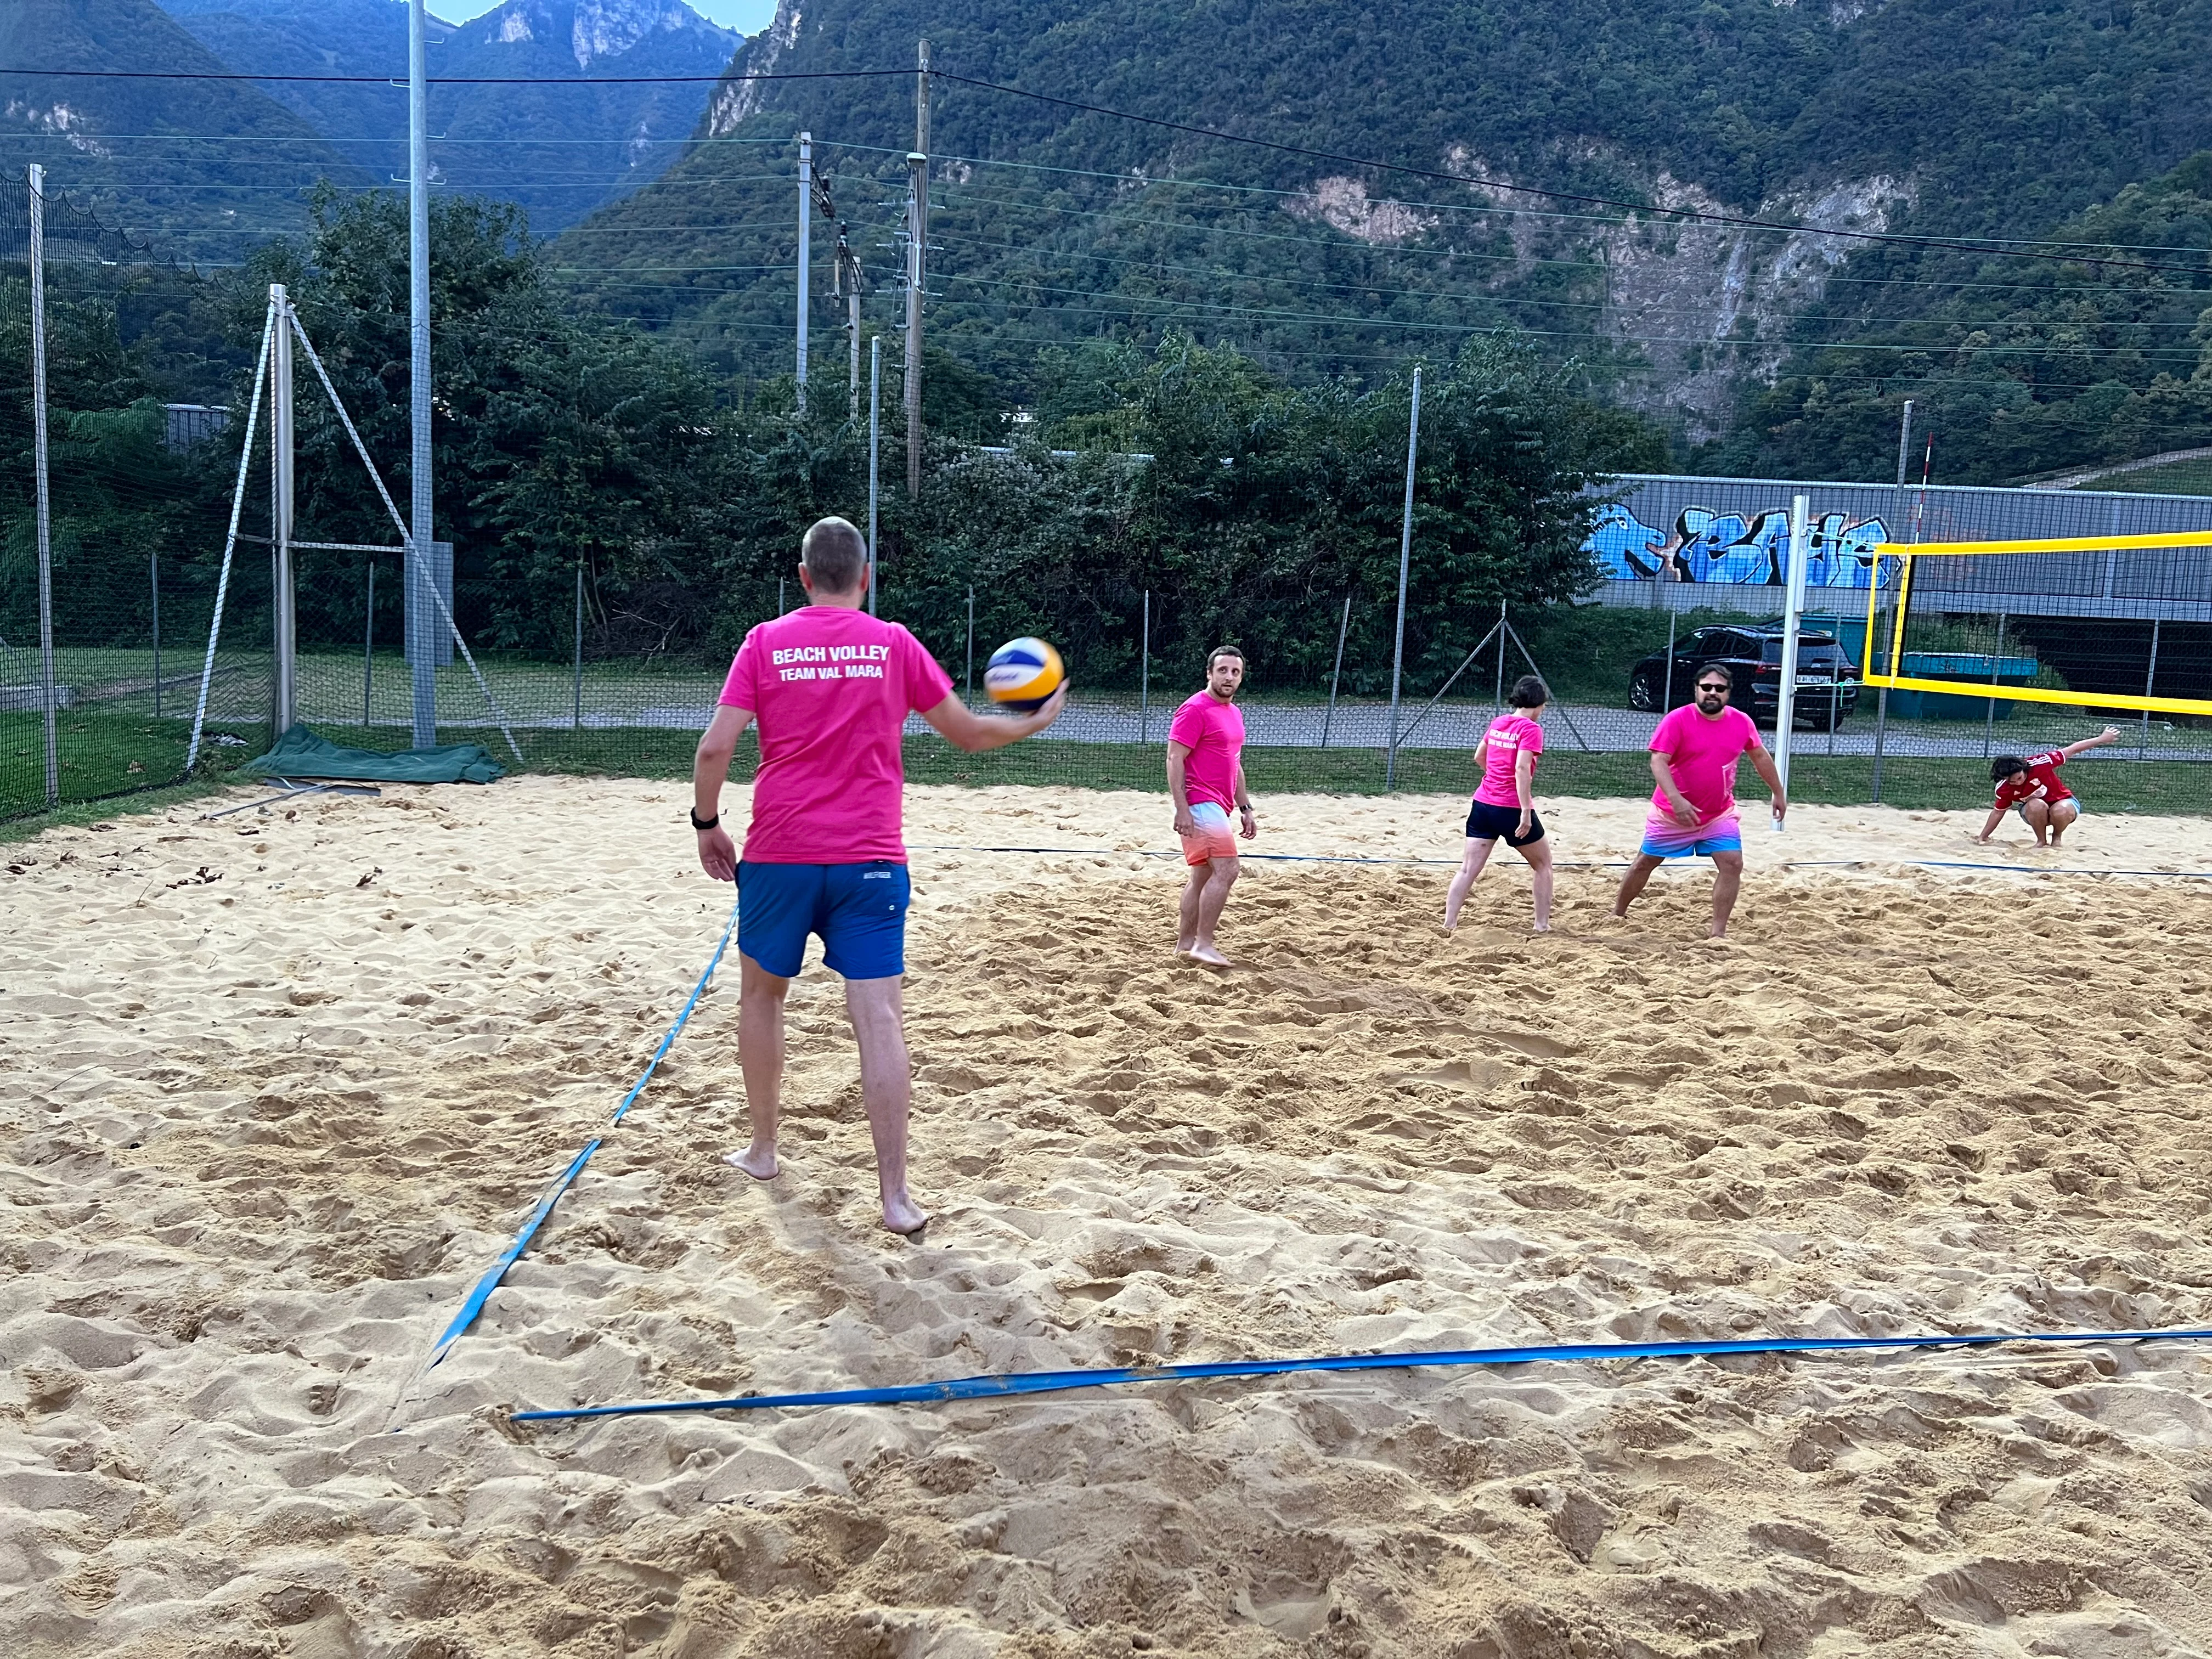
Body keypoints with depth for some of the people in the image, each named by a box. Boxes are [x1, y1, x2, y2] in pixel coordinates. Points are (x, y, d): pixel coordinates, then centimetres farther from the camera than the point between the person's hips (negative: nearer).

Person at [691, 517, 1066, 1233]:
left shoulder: (766, 642, 2)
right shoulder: (894, 644, 3)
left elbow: (715, 749, -5)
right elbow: (968, 733, 10)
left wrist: (707, 824, 10)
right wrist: (1037, 721, 26)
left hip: (777, 856, 1)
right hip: (869, 859, -1)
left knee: (761, 993, 21)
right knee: (879, 1017, -3)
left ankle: (762, 1149, 32)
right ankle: (895, 1195, -6)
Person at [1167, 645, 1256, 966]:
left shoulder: (1234, 713, 17)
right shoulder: (1195, 710, -11)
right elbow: (1174, 760, -15)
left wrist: (1246, 809, 21)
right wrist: (1182, 810, -21)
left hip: (1218, 806, 10)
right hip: (1201, 804, -10)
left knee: (1203, 875, 11)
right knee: (1226, 870, -17)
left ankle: (1185, 943, 18)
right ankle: (1203, 943, -12)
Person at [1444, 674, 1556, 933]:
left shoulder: (1497, 723, 10)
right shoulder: (1531, 729, -11)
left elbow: (1479, 756, 23)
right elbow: (1522, 768, -22)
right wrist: (1526, 811, -24)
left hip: (1483, 805, 6)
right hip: (1512, 810, -6)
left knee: (1469, 868, 3)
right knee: (1543, 864, 14)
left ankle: (1449, 924, -4)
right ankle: (1542, 925, 16)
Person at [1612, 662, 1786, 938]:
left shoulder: (1742, 722, -4)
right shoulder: (1678, 720, -17)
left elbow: (1760, 756, 13)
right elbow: (1658, 761, -23)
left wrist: (1779, 793, 18)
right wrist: (1676, 799, -36)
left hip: (1720, 815, 3)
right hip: (1672, 813, -3)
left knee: (1733, 865, -12)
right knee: (1645, 863, 10)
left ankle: (1719, 932, -4)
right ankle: (1617, 914, 31)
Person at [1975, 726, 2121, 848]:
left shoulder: (2038, 764, -29)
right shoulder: (2004, 788, -19)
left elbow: (2072, 750, -21)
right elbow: (1998, 812, -3)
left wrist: (2101, 739, -17)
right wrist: (1983, 837, -2)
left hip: (2063, 802, -1)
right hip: (2035, 812, 1)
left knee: (2060, 811, -38)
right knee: (2036, 805, -36)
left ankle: (2056, 838, -5)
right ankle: (2041, 841, -12)